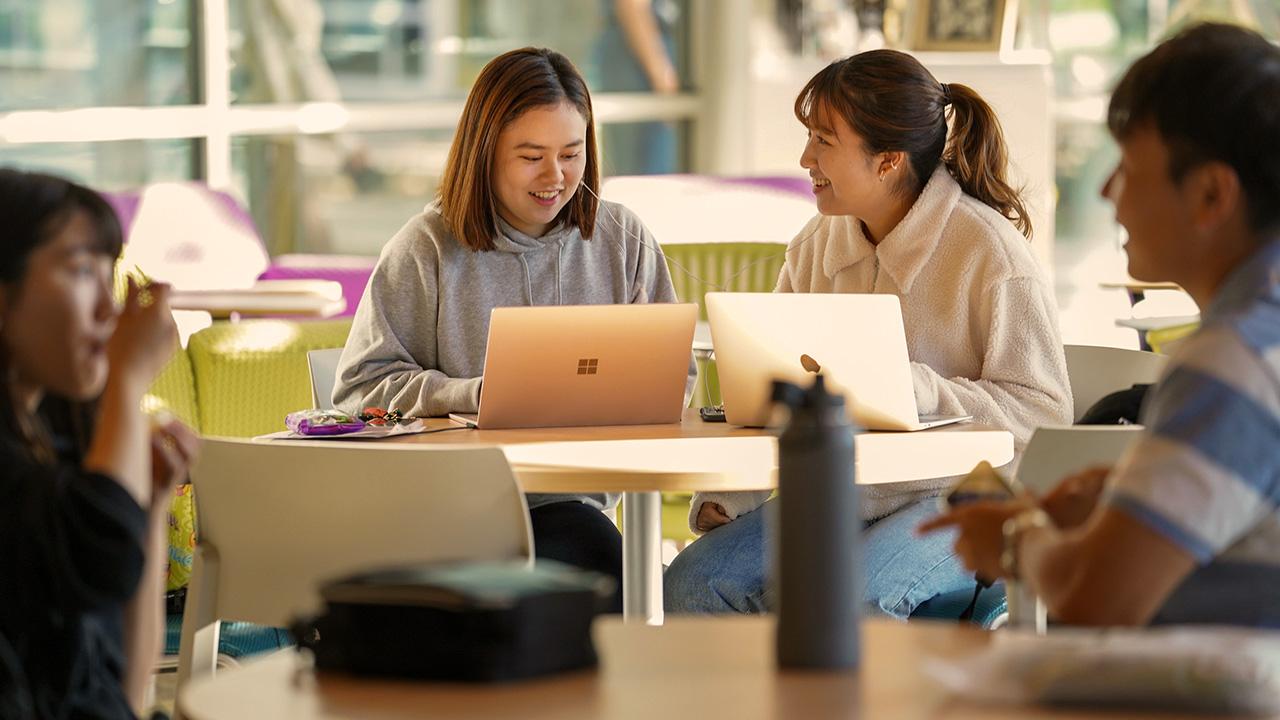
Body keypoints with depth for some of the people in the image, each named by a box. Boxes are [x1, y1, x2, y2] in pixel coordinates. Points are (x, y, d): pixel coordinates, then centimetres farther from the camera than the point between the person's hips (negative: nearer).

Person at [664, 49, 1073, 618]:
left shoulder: (988, 249, -11)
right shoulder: (814, 247, 9)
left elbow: (1046, 410, -14)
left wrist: (912, 386, -25)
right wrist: (727, 497, -4)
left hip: (964, 500, -6)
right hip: (839, 495, 6)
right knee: (694, 581, -17)